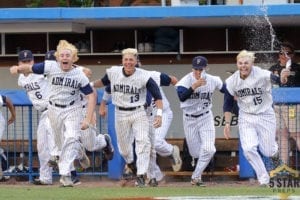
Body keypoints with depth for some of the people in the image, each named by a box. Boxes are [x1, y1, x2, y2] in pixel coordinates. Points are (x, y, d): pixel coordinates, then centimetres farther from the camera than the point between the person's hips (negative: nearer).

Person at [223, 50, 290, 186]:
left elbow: (276, 80, -33)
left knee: (267, 152, 0)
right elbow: (228, 104, -1)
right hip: (246, 118, 2)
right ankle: (264, 179, 4)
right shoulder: (231, 82, -10)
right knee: (248, 149, -14)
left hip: (265, 116, -2)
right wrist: (227, 123, -7)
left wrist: (283, 78, -56)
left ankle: (274, 151, 40)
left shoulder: (262, 75, -21)